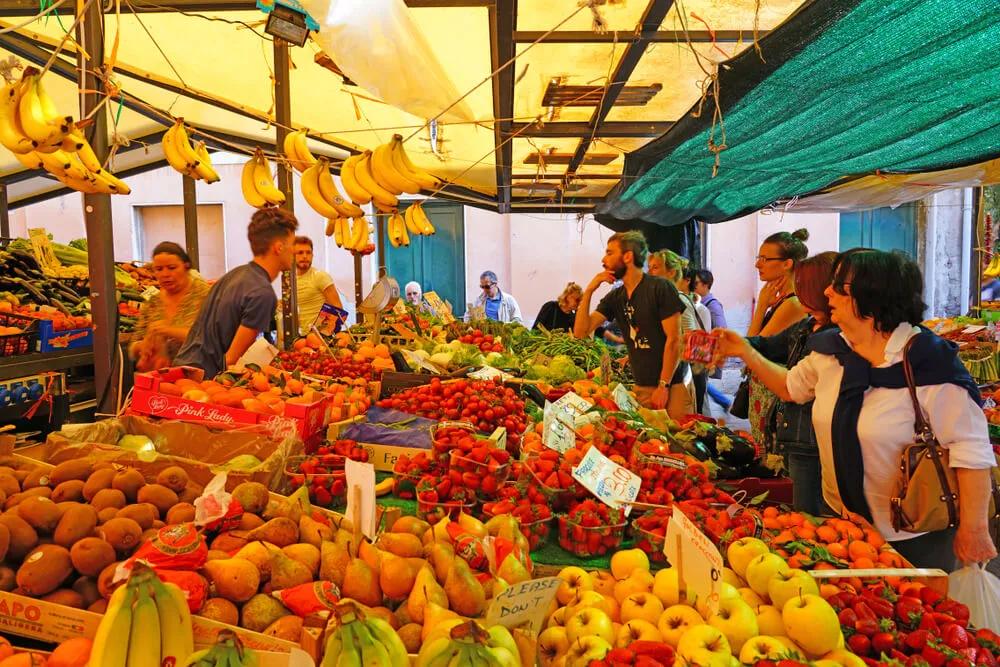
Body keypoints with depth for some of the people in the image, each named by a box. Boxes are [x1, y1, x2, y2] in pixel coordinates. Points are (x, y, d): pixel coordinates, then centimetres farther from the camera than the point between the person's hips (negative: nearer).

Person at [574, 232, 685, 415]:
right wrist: (589, 291, -6)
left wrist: (664, 386, -16)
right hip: (641, 387, 5)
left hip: (672, 385, -5)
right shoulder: (615, 297, 7)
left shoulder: (661, 288, -11)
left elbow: (673, 340, -14)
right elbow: (580, 332, 2)